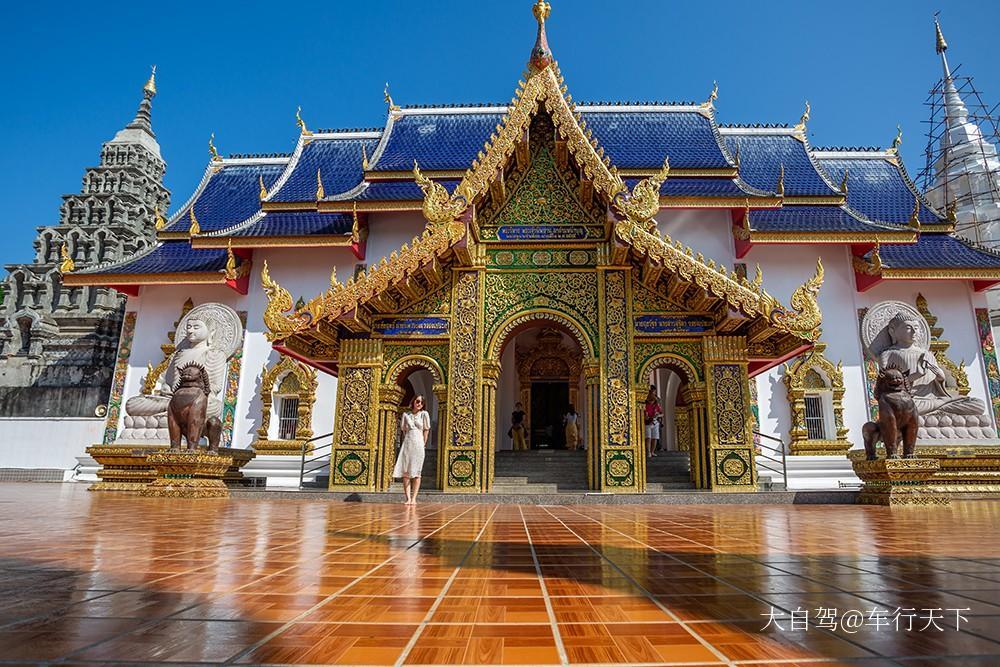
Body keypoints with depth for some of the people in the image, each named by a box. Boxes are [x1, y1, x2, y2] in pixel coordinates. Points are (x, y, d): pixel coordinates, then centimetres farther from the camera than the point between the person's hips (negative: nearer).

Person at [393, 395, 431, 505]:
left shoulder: (424, 414, 5)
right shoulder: (406, 414, 10)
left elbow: (426, 430, 6)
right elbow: (403, 429, 14)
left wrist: (423, 444, 6)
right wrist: (407, 441, 8)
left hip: (418, 444, -2)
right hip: (407, 443, 2)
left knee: (416, 472, -1)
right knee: (405, 473, -4)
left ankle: (414, 498, 1)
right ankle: (408, 498, -1)